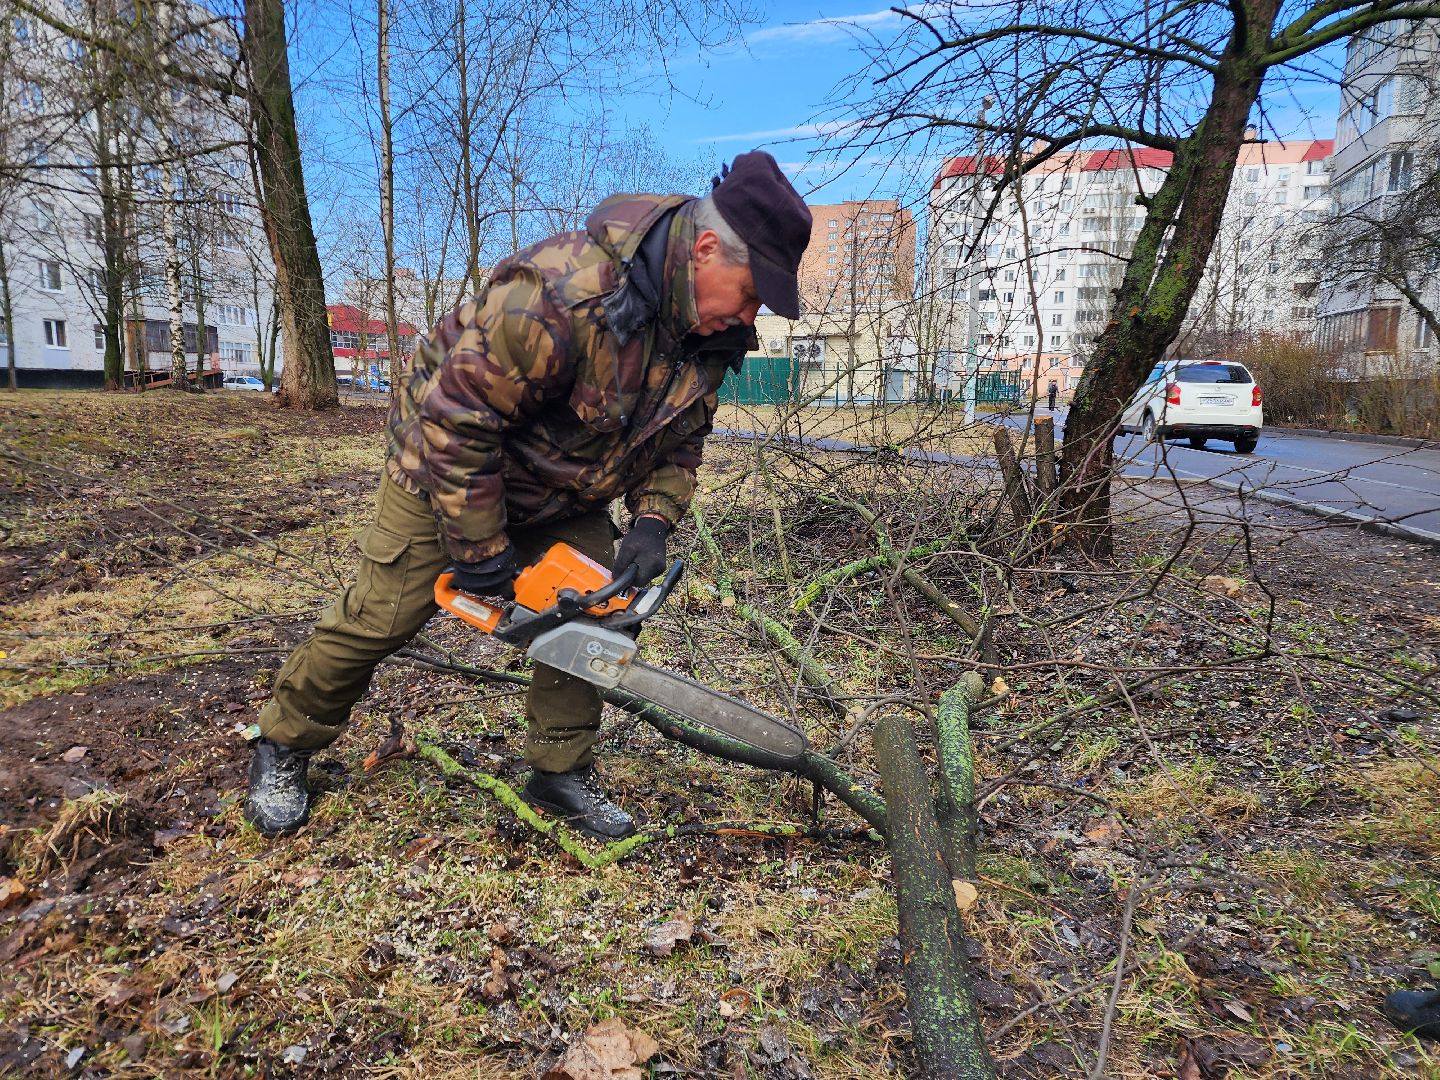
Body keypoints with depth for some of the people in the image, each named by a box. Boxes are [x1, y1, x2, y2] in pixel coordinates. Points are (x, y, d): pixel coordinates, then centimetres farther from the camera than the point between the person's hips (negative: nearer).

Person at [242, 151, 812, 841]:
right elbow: (455, 418, -35)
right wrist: (480, 551, -27)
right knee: (384, 613, 1)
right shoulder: (565, 293, -39)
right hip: (450, 460, -6)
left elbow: (679, 439, 1)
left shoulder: (713, 335, -13)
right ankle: (282, 748, 26)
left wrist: (652, 523, -15)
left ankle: (559, 773, 18)